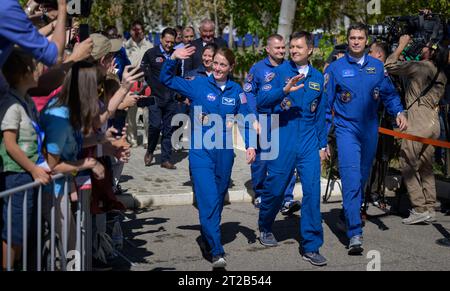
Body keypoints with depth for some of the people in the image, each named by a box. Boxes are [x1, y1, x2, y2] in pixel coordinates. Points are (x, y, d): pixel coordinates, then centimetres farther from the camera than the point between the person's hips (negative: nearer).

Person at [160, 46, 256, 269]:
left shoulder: (236, 91, 5)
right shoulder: (198, 85, -1)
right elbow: (166, 79, 0)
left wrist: (250, 145, -4)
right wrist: (173, 58, -15)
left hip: (224, 152, 3)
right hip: (201, 151, -3)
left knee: (218, 198, 14)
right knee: (207, 199, -13)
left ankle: (208, 238, 34)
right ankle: (216, 252, -16)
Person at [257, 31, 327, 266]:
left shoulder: (317, 78, 10)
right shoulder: (280, 72, -2)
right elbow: (261, 100, -16)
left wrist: (322, 144, 16)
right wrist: (284, 91, -31)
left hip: (308, 142, 3)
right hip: (282, 141, -2)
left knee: (312, 190, -6)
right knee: (275, 188, 7)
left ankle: (311, 246, 0)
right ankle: (265, 228, 36)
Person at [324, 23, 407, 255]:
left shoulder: (377, 67, 7)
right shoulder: (336, 68, -1)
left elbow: (389, 94, 9)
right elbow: (326, 103, 2)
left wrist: (399, 112, -11)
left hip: (370, 130, 4)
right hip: (346, 129, -4)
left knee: (362, 178, 16)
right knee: (351, 180, -14)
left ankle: (350, 215, 38)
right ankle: (355, 235, -18)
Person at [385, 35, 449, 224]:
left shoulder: (421, 66, -9)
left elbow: (389, 67, -3)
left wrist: (402, 46, 8)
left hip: (419, 123, -8)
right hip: (433, 122, 8)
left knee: (407, 165, -3)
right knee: (426, 167, 12)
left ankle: (420, 209, -7)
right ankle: (430, 209, 12)